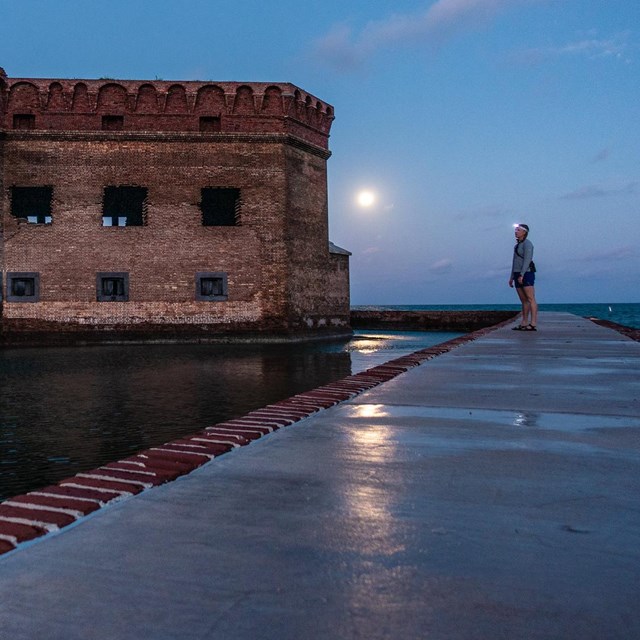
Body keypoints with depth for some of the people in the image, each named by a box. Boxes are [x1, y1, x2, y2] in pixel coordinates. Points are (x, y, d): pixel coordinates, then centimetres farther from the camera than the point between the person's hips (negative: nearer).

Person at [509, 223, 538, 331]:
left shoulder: (527, 243, -8)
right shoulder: (518, 245, 20)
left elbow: (527, 259, -18)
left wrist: (522, 275, -25)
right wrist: (512, 277, 19)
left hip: (526, 274, -9)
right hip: (518, 275, 9)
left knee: (530, 299, -11)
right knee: (524, 300, 9)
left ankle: (533, 324, -15)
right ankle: (524, 324, 11)